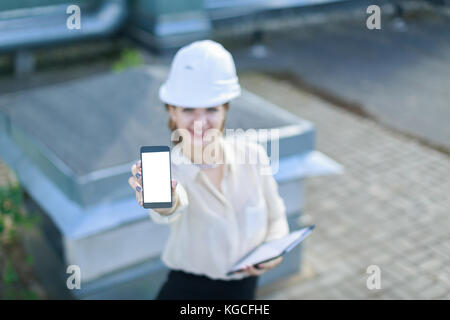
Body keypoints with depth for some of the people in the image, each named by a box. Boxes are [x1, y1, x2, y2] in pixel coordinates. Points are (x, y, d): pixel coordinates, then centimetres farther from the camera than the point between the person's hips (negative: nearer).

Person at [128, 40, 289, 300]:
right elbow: (177, 203, -39)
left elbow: (275, 216, 5)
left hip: (244, 286, 1)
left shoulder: (253, 155, -9)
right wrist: (166, 204, -60)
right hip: (187, 290, -1)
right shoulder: (170, 168, -15)